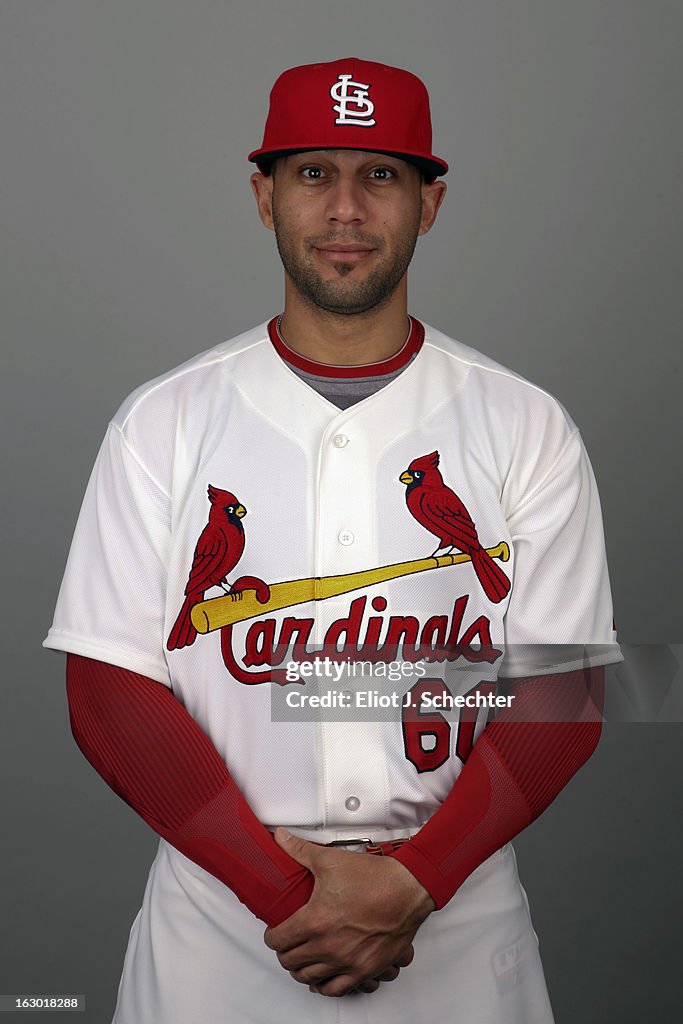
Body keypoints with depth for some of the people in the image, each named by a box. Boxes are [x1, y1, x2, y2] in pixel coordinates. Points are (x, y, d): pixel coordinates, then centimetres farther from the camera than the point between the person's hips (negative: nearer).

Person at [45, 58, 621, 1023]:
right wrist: (282, 888, -14)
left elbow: (564, 694, -5)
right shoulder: (162, 424, -2)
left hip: (459, 924, 1)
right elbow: (109, 690, -6)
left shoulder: (527, 428, -2)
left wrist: (409, 883, -16)